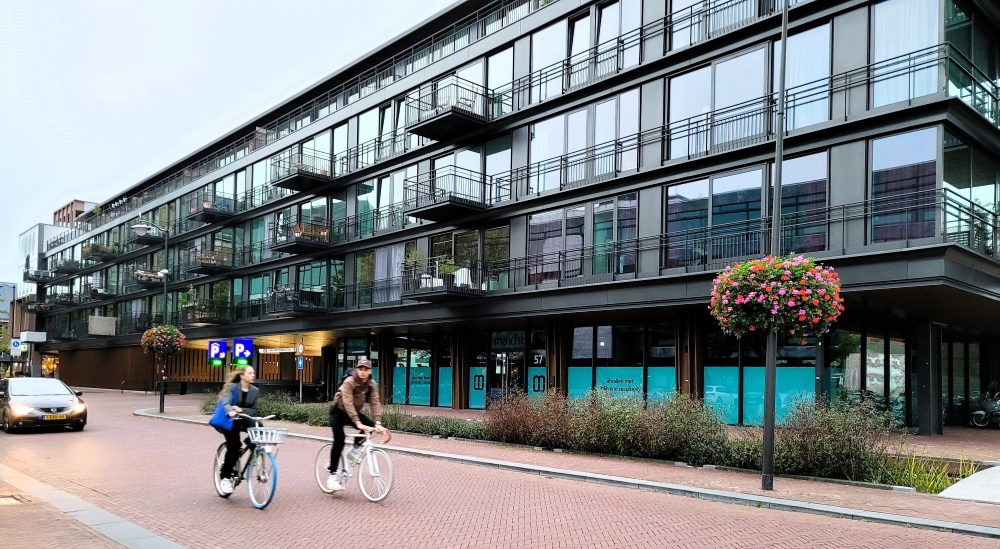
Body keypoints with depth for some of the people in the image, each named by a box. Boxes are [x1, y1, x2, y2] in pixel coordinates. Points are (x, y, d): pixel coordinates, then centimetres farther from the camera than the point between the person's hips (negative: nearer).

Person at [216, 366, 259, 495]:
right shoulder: (232, 387, -12)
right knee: (233, 446, -18)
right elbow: (225, 403, -28)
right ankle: (225, 477, -2)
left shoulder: (255, 391, -1)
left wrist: (241, 410, -19)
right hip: (230, 420, -4)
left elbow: (254, 410, 1)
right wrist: (231, 412, -50)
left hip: (244, 419, 4)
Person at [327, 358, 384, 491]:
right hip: (339, 412, -5)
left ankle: (354, 450, 5)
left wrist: (378, 423, -31)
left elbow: (375, 403, -17)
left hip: (354, 412, 5)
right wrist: (358, 423, -45)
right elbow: (348, 403, -36)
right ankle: (332, 477, -12)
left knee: (371, 426, -19)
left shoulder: (371, 384, -11)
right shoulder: (349, 382, -27)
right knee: (339, 441, -19)